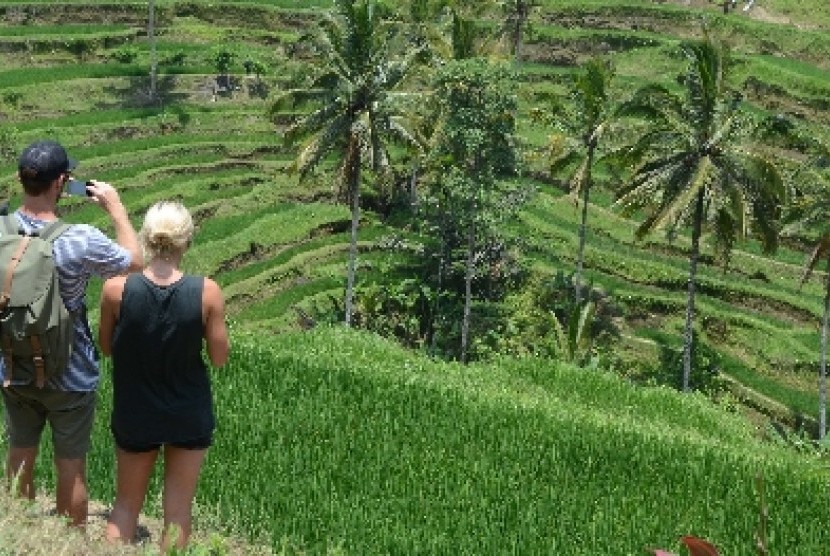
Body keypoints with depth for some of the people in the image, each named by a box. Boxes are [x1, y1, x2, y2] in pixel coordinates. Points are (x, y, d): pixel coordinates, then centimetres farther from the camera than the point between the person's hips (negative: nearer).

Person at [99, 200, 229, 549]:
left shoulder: (116, 290, -18)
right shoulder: (207, 292, -19)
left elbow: (106, 347, -3)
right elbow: (219, 357, -10)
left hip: (134, 414, 1)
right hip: (189, 416, 0)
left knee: (126, 503, 21)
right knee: (178, 510, 14)